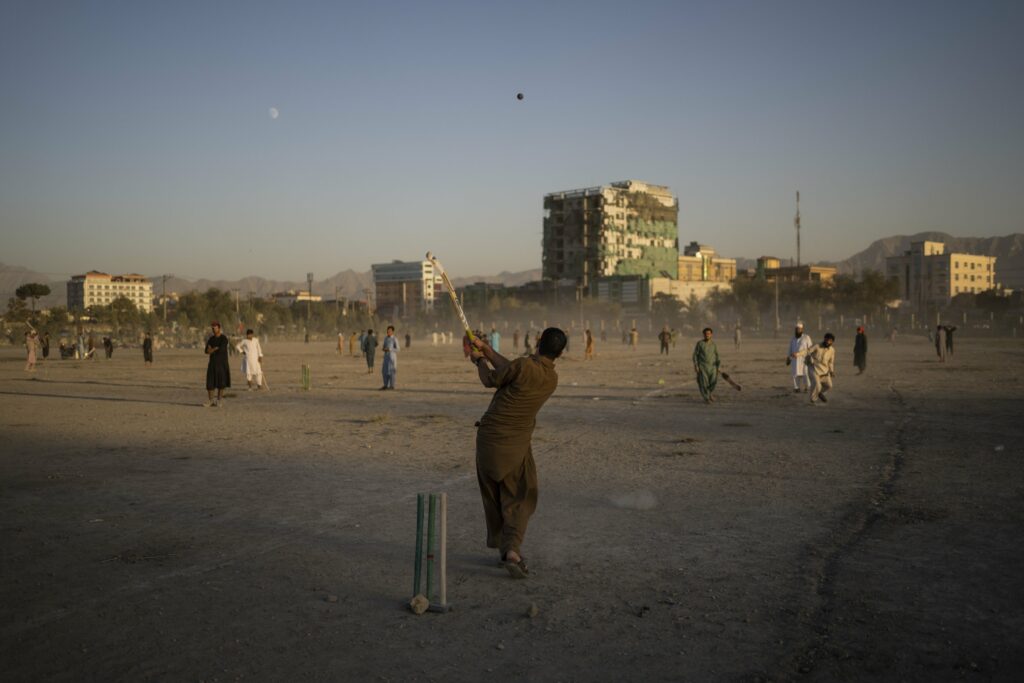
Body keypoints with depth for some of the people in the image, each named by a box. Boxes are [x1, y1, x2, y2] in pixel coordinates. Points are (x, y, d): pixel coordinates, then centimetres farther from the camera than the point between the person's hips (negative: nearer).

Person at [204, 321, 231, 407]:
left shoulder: (224, 339, -8)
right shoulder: (211, 339, 10)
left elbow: (221, 349, -22)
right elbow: (207, 351, 2)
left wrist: (212, 350, -7)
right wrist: (216, 349, -15)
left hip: (222, 364, -5)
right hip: (212, 363, 5)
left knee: (221, 384, -1)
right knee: (210, 383, 0)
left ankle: (218, 402, 8)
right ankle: (210, 402, 7)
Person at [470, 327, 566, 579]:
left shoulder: (524, 365, -17)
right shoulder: (552, 379, 1)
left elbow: (491, 380, -3)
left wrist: (480, 359, 17)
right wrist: (486, 348, 14)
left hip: (489, 438, -2)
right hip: (517, 445, 2)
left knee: (493, 497, 16)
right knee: (520, 499, 10)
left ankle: (503, 548, 28)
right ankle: (512, 549, -11)